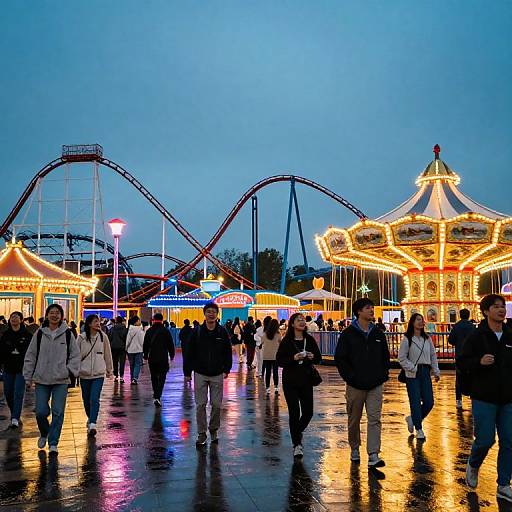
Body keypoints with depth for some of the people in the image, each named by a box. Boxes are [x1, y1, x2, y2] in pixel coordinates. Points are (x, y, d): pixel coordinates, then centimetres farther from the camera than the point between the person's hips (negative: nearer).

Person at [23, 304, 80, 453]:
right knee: (41, 412, 1)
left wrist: (70, 370, -7)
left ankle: (53, 443, 11)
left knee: (58, 412, -2)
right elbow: (30, 356, 7)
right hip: (41, 380, 1)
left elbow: (75, 355, 6)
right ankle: (44, 434, 31)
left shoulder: (67, 334, 1)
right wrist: (28, 377, 6)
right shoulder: (39, 334, 3)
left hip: (61, 380, -1)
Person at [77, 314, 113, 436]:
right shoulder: (81, 338, -4)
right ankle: (90, 418, 37)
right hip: (84, 374, 1)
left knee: (94, 399, -13)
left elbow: (107, 354, 8)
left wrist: (109, 369, 15)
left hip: (99, 374, -1)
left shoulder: (103, 337, -2)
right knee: (86, 400, 14)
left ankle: (92, 425, -15)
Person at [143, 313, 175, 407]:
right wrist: (172, 355, 12)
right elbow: (171, 344, -1)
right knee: (161, 378, -2)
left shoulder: (149, 331, 3)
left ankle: (156, 395, 27)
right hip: (163, 358, -3)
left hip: (152, 358, 3)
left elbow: (145, 345, 8)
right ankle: (157, 396, -16)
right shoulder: (166, 331, -5)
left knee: (154, 377, 17)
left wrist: (145, 356, 19)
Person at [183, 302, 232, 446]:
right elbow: (190, 352, 0)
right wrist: (188, 371, -2)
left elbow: (228, 352, 4)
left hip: (217, 374, 1)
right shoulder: (197, 332, -2)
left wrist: (227, 369, -2)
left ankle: (214, 429, 26)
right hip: (200, 374, 0)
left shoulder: (222, 332, -1)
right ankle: (202, 434, 11)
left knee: (216, 404, 7)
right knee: (200, 405, 2)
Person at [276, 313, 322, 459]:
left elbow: (318, 358, 9)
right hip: (290, 382, -3)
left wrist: (312, 357, -13)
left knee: (308, 412, 4)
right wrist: (293, 358, -22)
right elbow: (279, 360, -7)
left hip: (306, 381, 3)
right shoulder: (286, 341, -6)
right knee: (294, 413, -2)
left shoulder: (310, 340, 3)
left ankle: (297, 432, 35)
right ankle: (297, 444, 13)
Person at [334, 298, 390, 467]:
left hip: (375, 385, 2)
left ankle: (373, 456, -6)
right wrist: (349, 377, -10)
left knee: (374, 419, -6)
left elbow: (385, 357, 17)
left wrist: (383, 375, 6)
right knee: (354, 419, 11)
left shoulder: (378, 334, 8)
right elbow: (340, 358, -5)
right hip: (355, 385, -2)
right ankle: (354, 449, 31)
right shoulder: (348, 334, -4)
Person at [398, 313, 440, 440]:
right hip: (412, 374, -5)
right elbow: (402, 358, -6)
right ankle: (419, 430, 10)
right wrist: (413, 368, -12)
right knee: (415, 402, -2)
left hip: (425, 373, 5)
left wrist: (436, 371, 10)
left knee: (429, 402, 2)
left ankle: (412, 419, 26)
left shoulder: (427, 339, 9)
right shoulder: (407, 339, -6)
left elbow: (433, 356, 14)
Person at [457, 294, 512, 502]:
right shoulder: (476, 336, -7)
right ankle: (473, 466, 30)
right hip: (484, 398, -4)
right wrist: (479, 362, -23)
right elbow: (461, 362, -7)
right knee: (485, 440, -2)